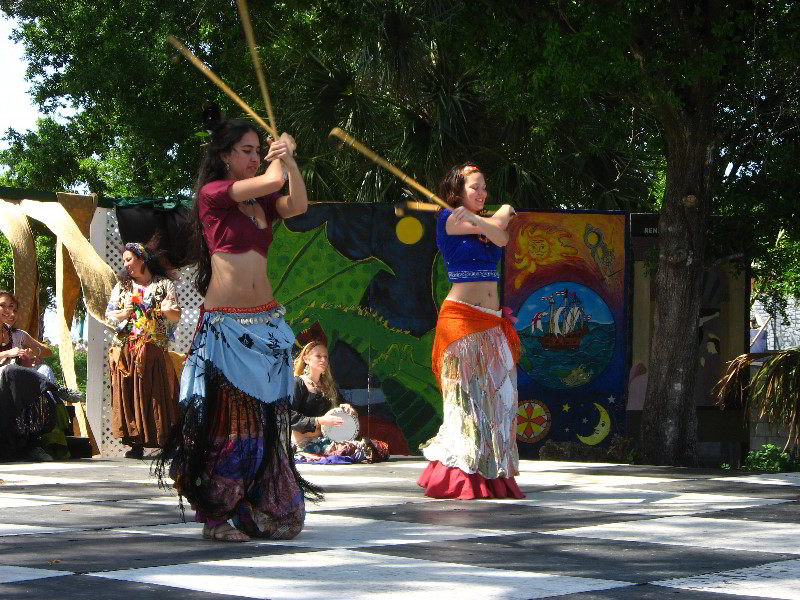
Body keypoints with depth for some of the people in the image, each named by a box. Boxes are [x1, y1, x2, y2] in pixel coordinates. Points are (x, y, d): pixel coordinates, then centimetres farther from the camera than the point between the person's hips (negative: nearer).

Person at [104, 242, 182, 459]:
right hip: (125, 351, 3)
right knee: (130, 396, -4)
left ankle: (167, 443, -7)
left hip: (154, 351, -3)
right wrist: (123, 314, -7)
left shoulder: (164, 285, 8)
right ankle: (136, 443, -4)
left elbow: (177, 317, 3)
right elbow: (108, 315, 13)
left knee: (157, 394, -7)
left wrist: (167, 311, -17)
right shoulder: (121, 286, 18)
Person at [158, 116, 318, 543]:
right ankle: (215, 516, 5)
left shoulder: (262, 202, 16)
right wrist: (279, 160, 9)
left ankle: (262, 513, 12)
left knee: (265, 421, 5)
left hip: (266, 322, 6)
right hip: (225, 324, -6)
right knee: (226, 421, -3)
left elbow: (297, 204, -3)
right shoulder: (212, 193, -3)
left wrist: (287, 159, -9)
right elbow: (272, 180, -11)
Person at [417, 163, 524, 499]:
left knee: (495, 393, 1)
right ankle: (462, 476, -7)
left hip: (492, 321, 7)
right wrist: (503, 213, 13)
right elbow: (494, 226, -5)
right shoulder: (449, 218, 1)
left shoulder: (479, 222, 21)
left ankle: (492, 476, 3)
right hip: (461, 316, -7)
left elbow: (501, 238, 0)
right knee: (466, 393, -9)